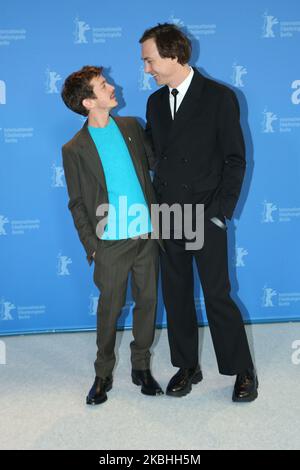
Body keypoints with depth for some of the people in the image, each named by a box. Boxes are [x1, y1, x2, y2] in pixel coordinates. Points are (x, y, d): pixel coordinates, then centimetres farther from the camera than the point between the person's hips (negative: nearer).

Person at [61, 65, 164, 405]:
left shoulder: (131, 126, 7)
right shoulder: (75, 149, -3)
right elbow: (77, 204, 0)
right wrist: (92, 246, -5)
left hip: (146, 236, 4)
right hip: (111, 242, -3)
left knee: (147, 302, 9)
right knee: (110, 309, 4)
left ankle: (141, 367, 25)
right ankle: (103, 374, 21)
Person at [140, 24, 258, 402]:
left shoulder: (220, 98, -6)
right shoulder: (155, 102, 10)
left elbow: (235, 160, -6)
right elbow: (152, 156, 13)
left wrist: (218, 214, -11)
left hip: (205, 218, -5)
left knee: (218, 297, -1)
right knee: (176, 296, 10)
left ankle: (243, 371, 15)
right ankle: (187, 367, 25)